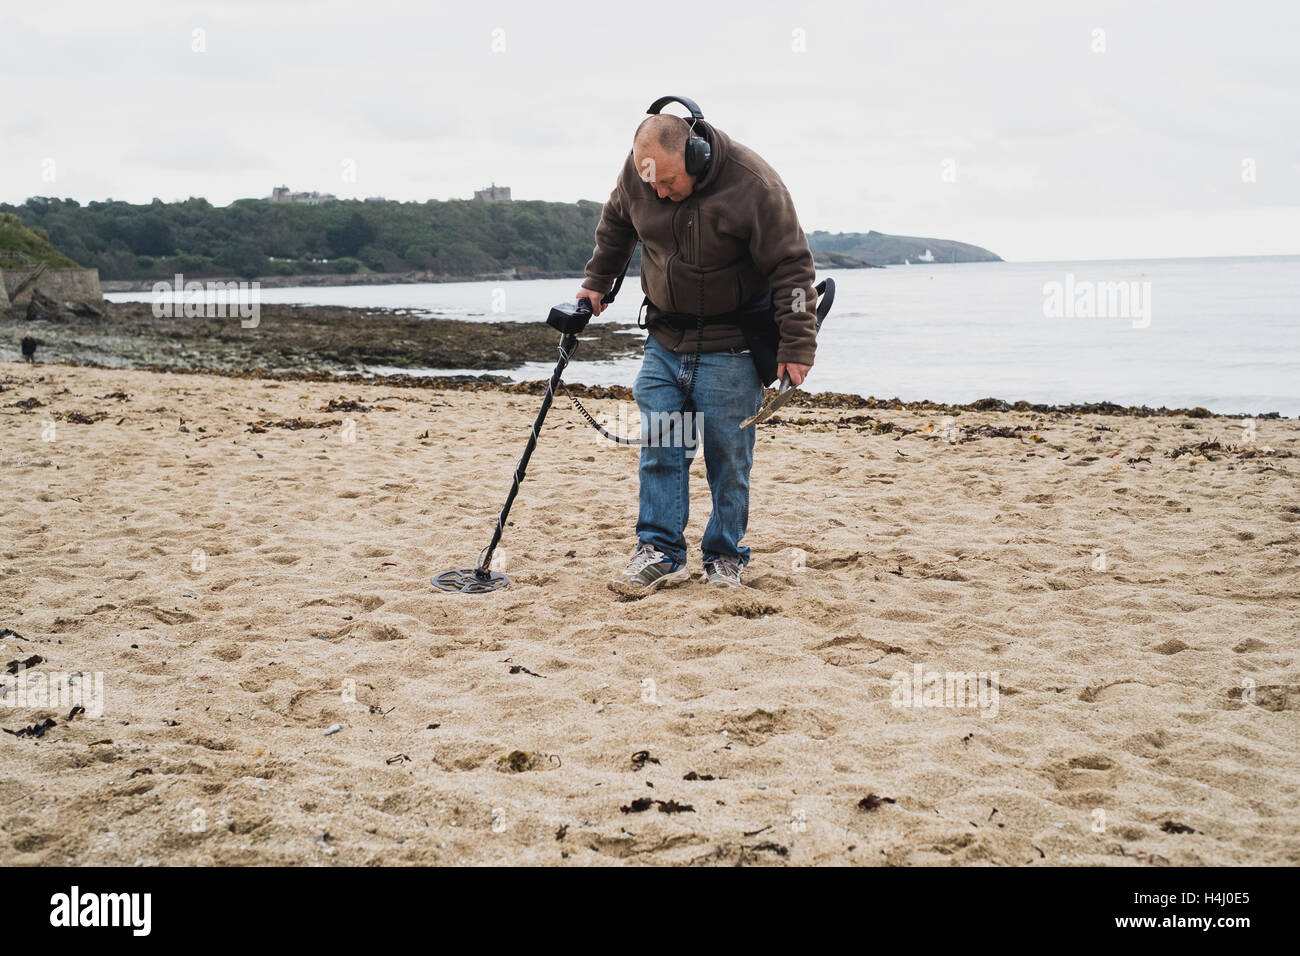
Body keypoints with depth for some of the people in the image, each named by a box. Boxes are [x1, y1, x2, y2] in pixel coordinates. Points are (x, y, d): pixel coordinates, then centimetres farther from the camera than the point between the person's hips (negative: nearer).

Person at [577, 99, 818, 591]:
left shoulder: (754, 184, -21)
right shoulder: (638, 171, -7)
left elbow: (791, 267, -16)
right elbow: (615, 226, 16)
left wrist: (796, 347, -16)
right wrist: (596, 282, 23)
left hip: (730, 348, -4)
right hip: (664, 340, 4)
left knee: (728, 453, 0)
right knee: (659, 445, -1)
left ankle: (725, 557, 12)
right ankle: (660, 551, 6)